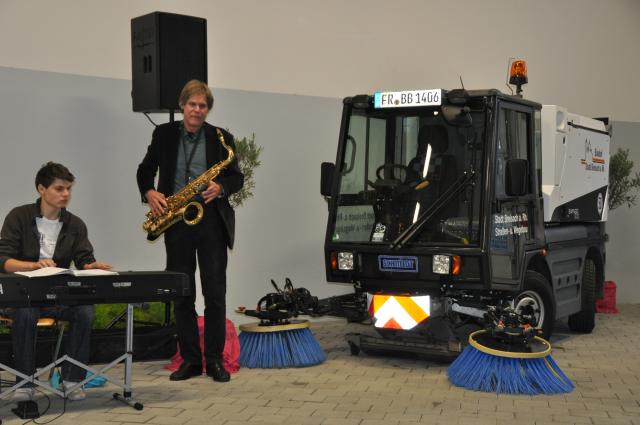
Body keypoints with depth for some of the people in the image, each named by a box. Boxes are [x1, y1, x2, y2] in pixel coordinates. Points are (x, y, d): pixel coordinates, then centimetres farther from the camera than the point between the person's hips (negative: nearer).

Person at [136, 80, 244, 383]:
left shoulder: (221, 138, 3)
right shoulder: (164, 134, 7)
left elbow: (237, 177, 7)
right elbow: (145, 170, 14)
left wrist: (221, 188, -14)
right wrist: (149, 193, -5)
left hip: (211, 221, -1)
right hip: (176, 222, 2)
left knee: (215, 293, 0)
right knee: (181, 294, 5)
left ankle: (215, 360, 10)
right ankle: (190, 359, 15)